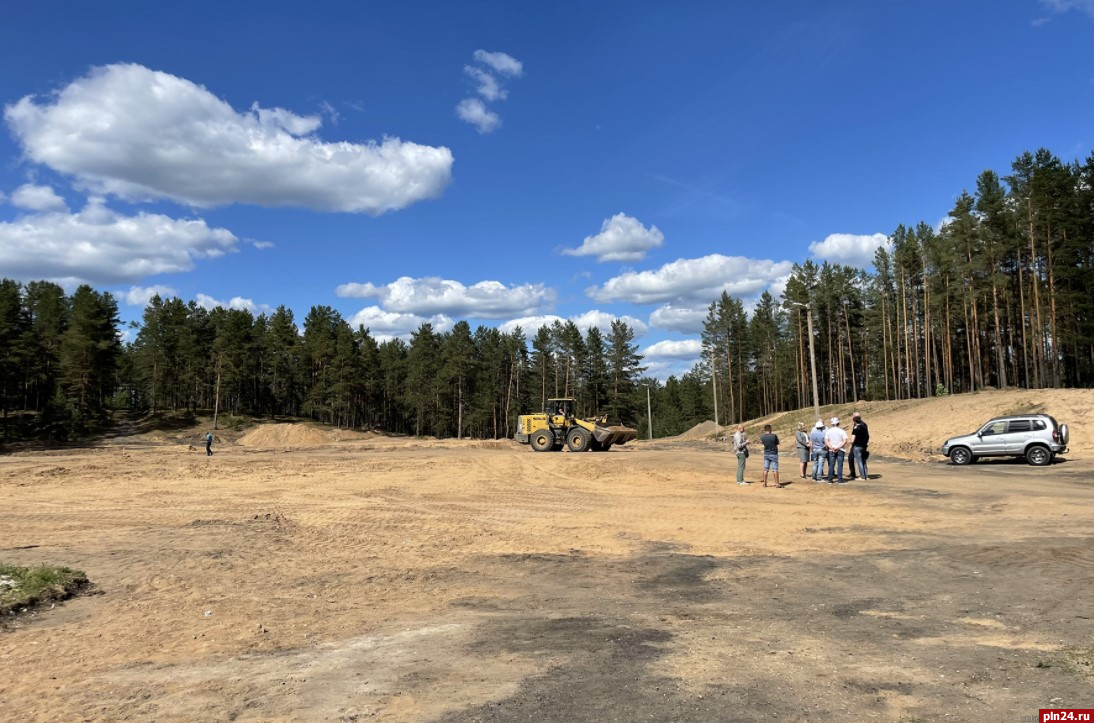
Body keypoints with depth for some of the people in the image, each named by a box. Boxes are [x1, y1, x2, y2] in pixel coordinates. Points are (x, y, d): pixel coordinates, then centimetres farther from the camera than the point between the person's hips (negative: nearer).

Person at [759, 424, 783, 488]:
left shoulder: (762, 436, -5)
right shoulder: (774, 435, -17)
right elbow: (777, 443, -1)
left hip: (766, 454, 4)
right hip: (774, 454, -4)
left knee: (765, 469, 10)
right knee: (775, 469, 0)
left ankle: (765, 483, 13)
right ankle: (777, 483, 1)